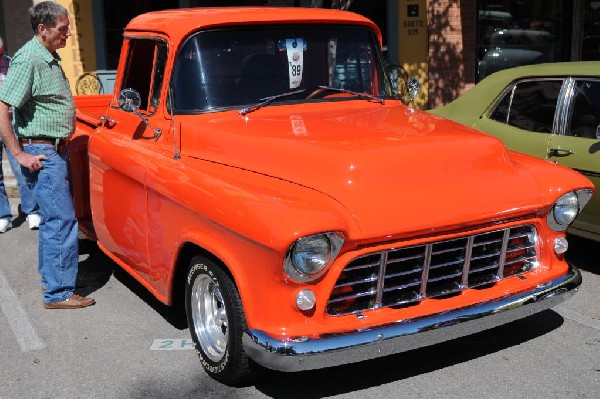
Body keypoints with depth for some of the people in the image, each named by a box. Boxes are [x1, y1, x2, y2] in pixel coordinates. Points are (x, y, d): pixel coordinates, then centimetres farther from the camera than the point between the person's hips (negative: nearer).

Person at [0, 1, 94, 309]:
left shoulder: (50, 58, 12)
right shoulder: (28, 59, -17)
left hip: (56, 149, 10)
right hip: (41, 153, -10)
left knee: (53, 216, 18)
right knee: (62, 220, -10)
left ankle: (49, 275, 31)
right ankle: (58, 293, -4)